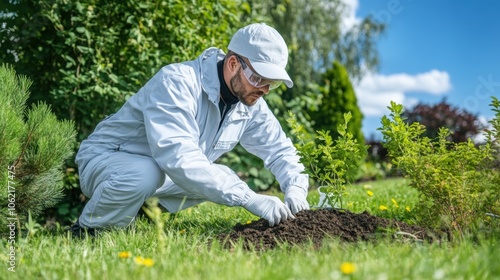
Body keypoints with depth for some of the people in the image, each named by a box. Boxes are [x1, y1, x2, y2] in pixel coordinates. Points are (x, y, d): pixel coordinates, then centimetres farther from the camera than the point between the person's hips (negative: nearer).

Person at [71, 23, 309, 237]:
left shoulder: (251, 102, -7)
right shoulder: (177, 82, -30)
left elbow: (280, 150, 4)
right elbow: (177, 157, -42)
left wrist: (295, 188, -17)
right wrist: (248, 198, -43)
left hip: (160, 174, 8)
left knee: (225, 179, -4)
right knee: (144, 174, -37)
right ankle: (86, 231, -11)